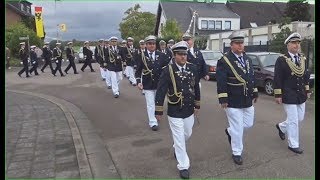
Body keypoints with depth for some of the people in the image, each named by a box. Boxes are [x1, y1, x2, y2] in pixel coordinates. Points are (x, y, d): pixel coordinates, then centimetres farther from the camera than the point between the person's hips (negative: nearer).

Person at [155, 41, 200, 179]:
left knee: (187, 134, 23)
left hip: (189, 111, 5)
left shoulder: (192, 68, -2)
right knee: (179, 139, 3)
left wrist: (197, 105, 15)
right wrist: (158, 111, -12)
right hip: (174, 112, -5)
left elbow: (196, 88, 9)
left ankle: (177, 149, 53)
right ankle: (183, 166, 20)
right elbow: (160, 91, -13)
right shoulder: (168, 70, -15)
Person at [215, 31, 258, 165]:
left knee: (249, 124, 18)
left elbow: (252, 77, 17)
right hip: (233, 101, -7)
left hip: (247, 100, 7)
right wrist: (223, 99, -18)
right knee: (237, 128, 1)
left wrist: (255, 93, 16)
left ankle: (230, 132, 43)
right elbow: (221, 82, -16)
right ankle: (237, 153, 20)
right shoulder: (224, 61, -13)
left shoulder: (247, 59, 10)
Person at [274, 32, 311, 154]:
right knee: (293, 121, -1)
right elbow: (277, 79, -12)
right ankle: (293, 145, 15)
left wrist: (307, 90, 14)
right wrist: (278, 95, -14)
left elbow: (306, 76, 17)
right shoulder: (282, 60, -11)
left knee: (300, 118, 16)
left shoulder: (303, 59, 9)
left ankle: (282, 127, 40)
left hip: (301, 95, 7)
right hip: (288, 96, -7)